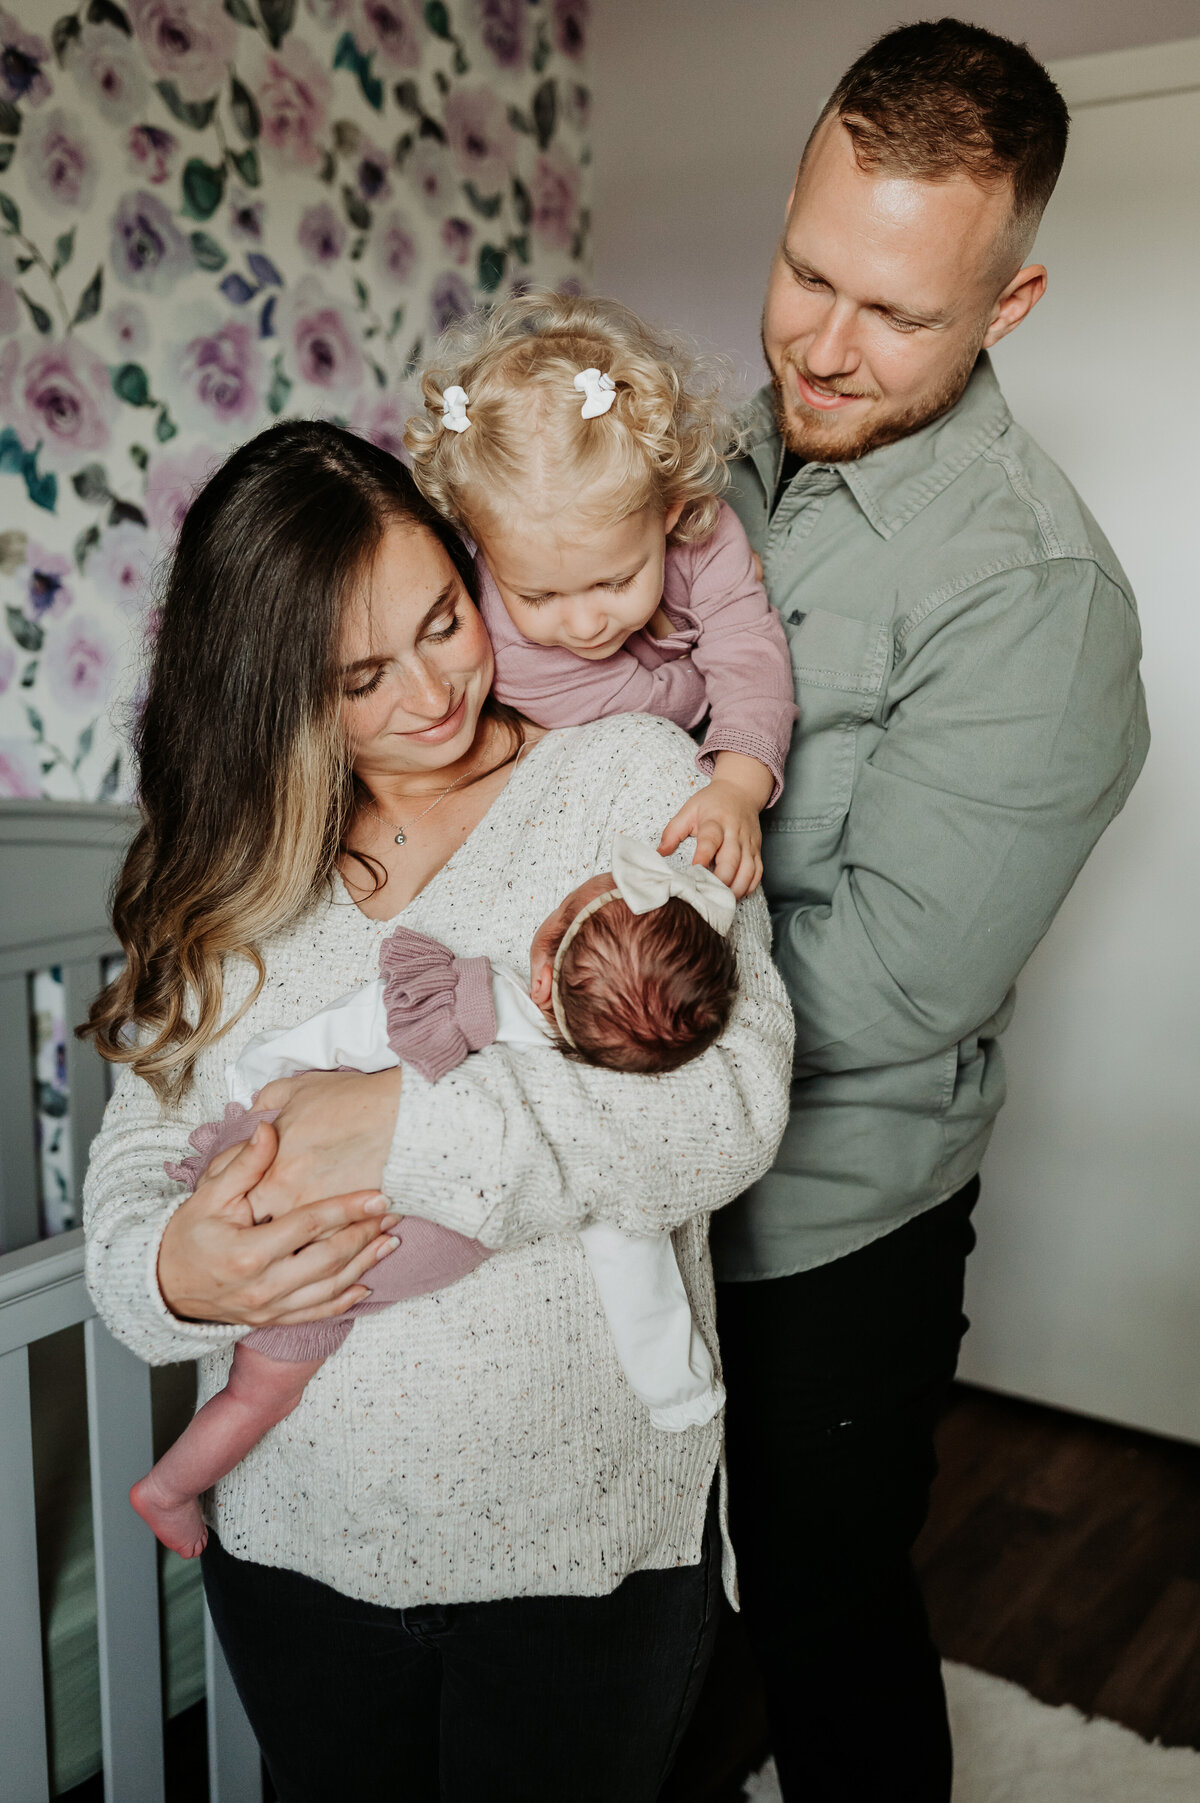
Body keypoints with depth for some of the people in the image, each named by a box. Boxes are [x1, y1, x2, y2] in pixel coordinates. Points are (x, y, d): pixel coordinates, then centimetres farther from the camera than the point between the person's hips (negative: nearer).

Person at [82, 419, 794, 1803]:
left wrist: (411, 1125, -29)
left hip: (582, 1534, -3)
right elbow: (138, 1153, 1)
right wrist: (170, 1270, -23)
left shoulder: (630, 775, -9)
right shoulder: (230, 864, 1)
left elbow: (732, 1094, -21)